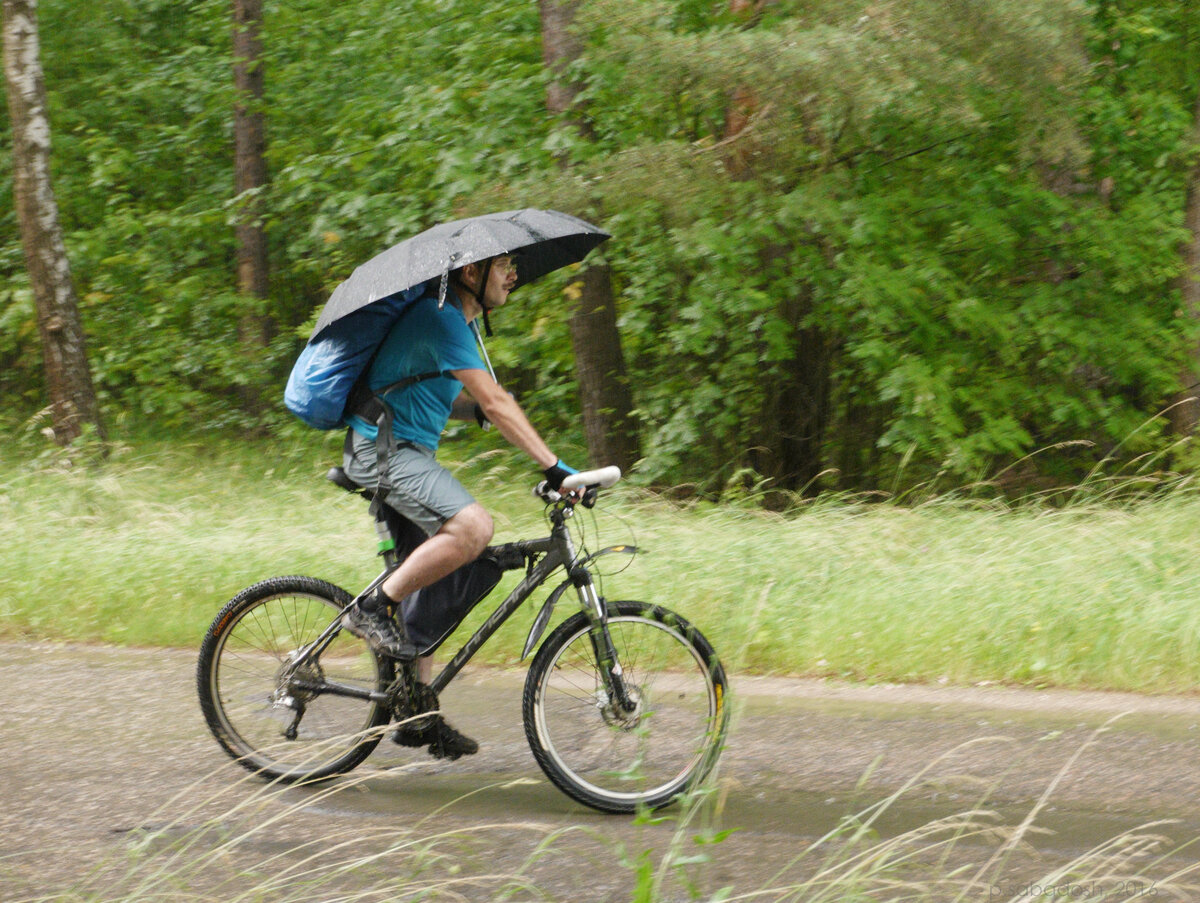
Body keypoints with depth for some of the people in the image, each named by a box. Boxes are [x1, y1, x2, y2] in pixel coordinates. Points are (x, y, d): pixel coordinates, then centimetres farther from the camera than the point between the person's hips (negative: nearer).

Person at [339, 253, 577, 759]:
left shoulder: (463, 321, 15)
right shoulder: (441, 319, -19)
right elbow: (495, 401, -25)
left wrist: (478, 409, 5)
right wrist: (553, 466, -28)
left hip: (408, 454, 11)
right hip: (383, 448, -11)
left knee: (423, 581, 10)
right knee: (473, 527, -29)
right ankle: (374, 609, -17)